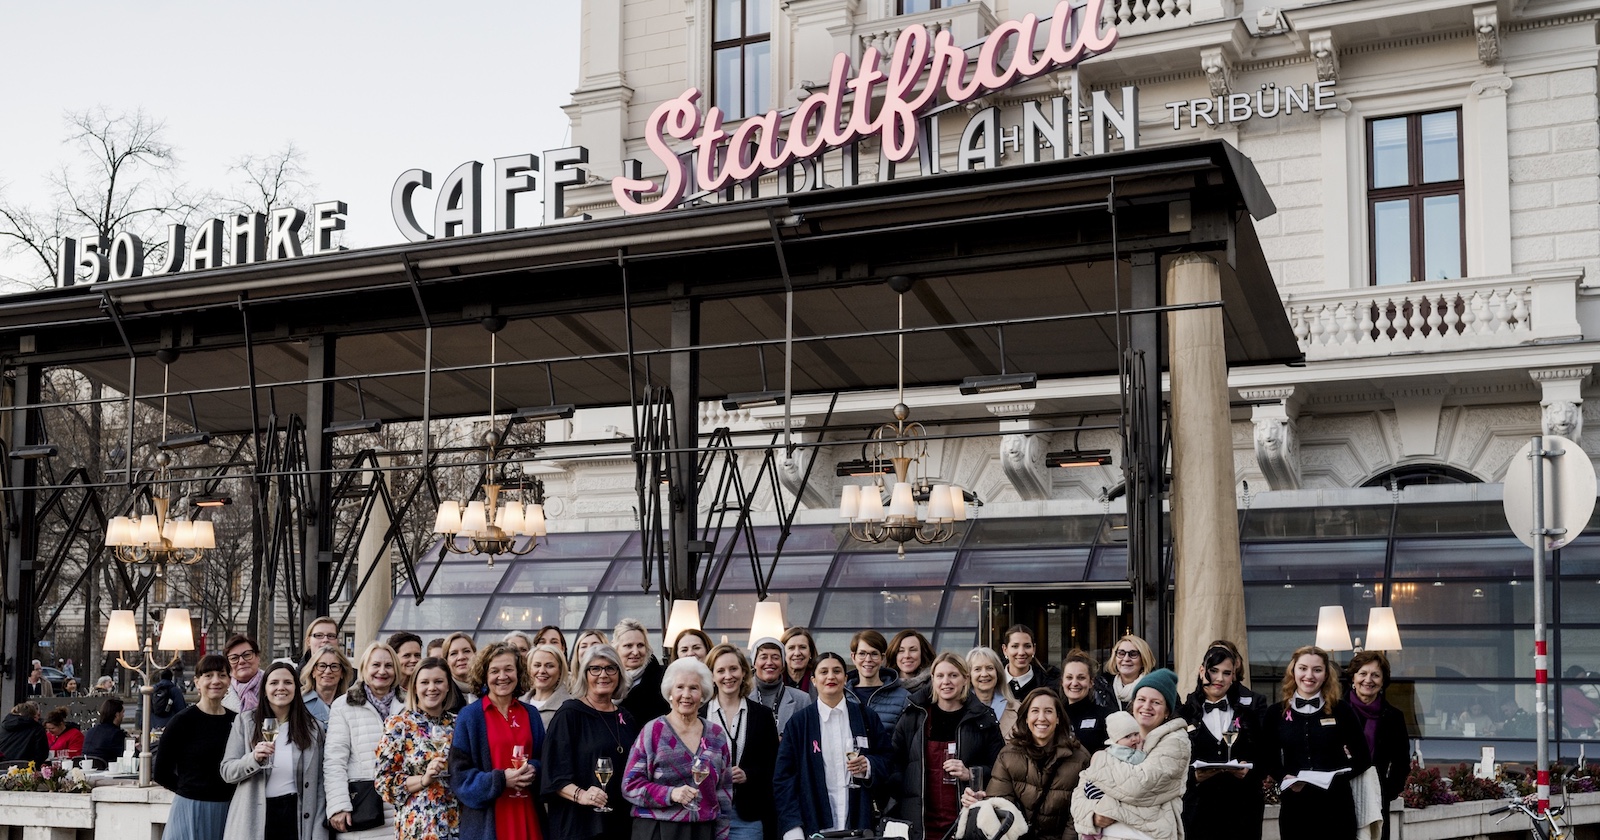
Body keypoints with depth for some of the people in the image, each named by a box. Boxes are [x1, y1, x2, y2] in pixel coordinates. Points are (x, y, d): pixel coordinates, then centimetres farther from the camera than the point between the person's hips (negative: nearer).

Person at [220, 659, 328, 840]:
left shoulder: (312, 727, 5)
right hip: (253, 818, -1)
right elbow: (226, 772, -1)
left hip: (295, 816, 1)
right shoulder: (245, 721, 2)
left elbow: (319, 784, 4)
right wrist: (254, 758, -19)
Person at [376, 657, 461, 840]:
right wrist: (424, 779, -16)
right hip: (419, 825, -3)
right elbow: (384, 781, -5)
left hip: (458, 821, 3)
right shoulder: (398, 724, -3)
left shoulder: (457, 724, 7)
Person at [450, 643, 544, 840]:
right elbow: (460, 774, -6)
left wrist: (533, 770, -8)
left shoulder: (531, 714, 9)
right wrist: (501, 780, -18)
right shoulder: (469, 716, -3)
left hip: (527, 815, 4)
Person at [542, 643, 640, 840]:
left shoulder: (626, 719, 12)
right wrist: (579, 794, -27)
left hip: (621, 823, 5)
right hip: (579, 824, -5)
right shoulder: (568, 715, -5)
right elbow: (555, 774, -13)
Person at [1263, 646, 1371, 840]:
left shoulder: (1341, 711, 2)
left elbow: (1363, 758, 5)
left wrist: (1335, 776, -11)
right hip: (1294, 807, 1)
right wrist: (1284, 778, -10)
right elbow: (1269, 759, 10)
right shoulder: (1276, 713, 5)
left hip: (1336, 806, -1)